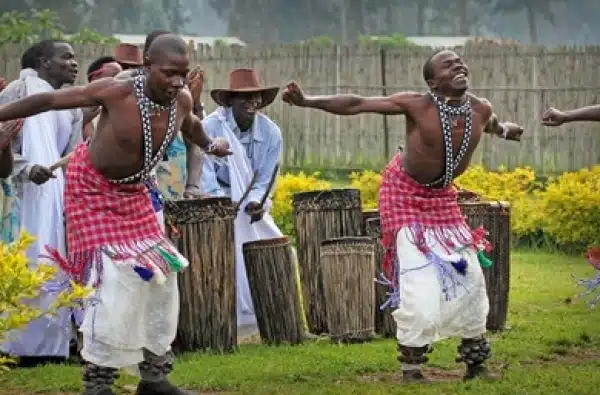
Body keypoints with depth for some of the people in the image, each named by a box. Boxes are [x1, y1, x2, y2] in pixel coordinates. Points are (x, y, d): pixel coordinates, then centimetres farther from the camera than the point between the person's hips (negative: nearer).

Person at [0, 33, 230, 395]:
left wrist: (210, 145, 34)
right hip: (93, 188, -7)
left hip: (133, 192, 7)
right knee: (115, 277, -17)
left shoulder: (182, 100, -13)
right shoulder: (116, 93, -30)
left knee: (160, 274, 6)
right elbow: (50, 100, -22)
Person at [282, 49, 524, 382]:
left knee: (469, 277, 5)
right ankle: (411, 366, 1)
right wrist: (307, 102, -31)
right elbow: (356, 105, -24)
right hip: (405, 193, -6)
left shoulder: (480, 110, -10)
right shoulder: (417, 105, -24)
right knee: (418, 280, -13)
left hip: (442, 198, 6)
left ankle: (475, 361, 20)